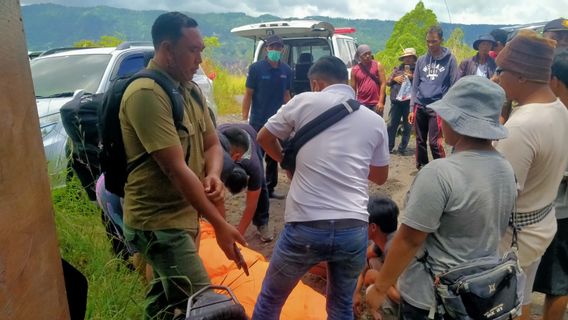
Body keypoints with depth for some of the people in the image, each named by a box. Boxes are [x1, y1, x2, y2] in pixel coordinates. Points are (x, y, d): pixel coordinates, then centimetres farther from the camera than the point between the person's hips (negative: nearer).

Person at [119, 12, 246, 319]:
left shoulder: (190, 89, 7)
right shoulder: (146, 94, -22)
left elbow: (212, 143, 10)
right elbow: (176, 168, -25)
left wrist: (213, 175, -13)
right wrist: (220, 225, -22)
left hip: (184, 214, 9)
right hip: (158, 222, -9)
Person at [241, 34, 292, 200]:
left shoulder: (286, 70, 3)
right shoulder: (256, 68, -7)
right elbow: (248, 95, -5)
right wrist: (244, 119, -9)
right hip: (258, 121, -4)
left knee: (273, 157, 13)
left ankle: (270, 189, 25)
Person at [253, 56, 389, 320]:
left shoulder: (305, 101, 2)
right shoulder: (375, 120, 10)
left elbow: (264, 138, 14)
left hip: (306, 227, -3)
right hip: (354, 230, 3)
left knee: (270, 299, 21)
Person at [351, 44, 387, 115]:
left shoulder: (378, 65, 2)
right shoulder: (354, 69, 4)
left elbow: (383, 83, -2)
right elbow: (353, 89, 6)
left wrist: (381, 101, -10)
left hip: (376, 103, -1)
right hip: (362, 104, 1)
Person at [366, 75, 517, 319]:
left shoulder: (440, 173, -27)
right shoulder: (506, 170, -2)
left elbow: (409, 240, -23)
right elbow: (491, 232, 10)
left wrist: (380, 288, -11)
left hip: (432, 297, -7)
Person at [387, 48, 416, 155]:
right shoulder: (397, 69, 15)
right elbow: (387, 83, 16)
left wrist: (412, 77, -12)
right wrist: (394, 79, -2)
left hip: (409, 101, -2)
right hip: (396, 100, 2)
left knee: (407, 126, 5)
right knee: (392, 124, 3)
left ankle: (402, 148, 15)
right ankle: (389, 147, 12)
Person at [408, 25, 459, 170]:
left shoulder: (450, 59, 1)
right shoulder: (421, 60, 10)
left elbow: (454, 86, 0)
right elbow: (415, 85, 12)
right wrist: (412, 108, 7)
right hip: (420, 106, 4)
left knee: (434, 142, -10)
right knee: (420, 141, 10)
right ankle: (421, 168, 23)